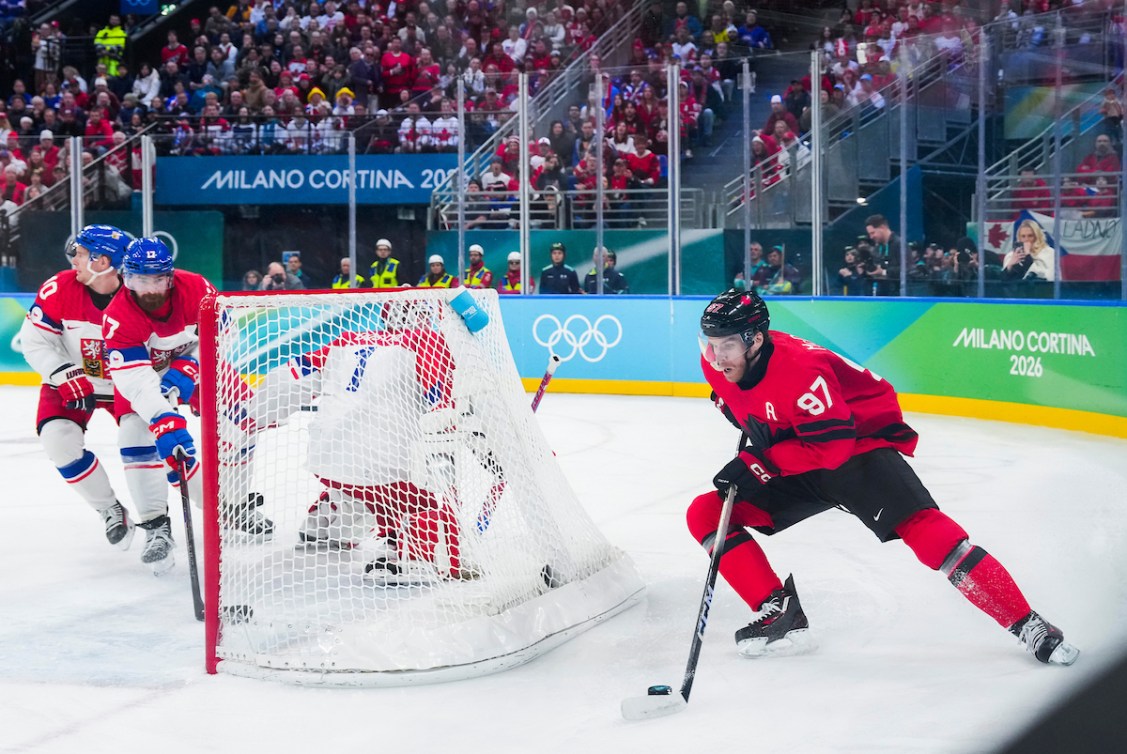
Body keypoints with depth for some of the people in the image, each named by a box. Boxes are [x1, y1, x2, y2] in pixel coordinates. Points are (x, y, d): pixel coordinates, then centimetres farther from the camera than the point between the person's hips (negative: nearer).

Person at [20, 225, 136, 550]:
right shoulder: (59, 289, -18)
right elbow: (34, 340, -14)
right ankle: (110, 511, -3)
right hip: (70, 384, 1)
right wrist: (67, 377, -23)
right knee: (59, 440, -20)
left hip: (126, 385, 0)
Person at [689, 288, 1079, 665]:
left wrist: (758, 463, -33)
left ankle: (1027, 626, -23)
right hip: (791, 464, 8)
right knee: (706, 513, -6)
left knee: (922, 529, -26)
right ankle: (780, 615, -9)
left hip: (860, 444, -8)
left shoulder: (800, 368, -32)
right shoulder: (715, 363, -11)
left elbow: (831, 446, -32)